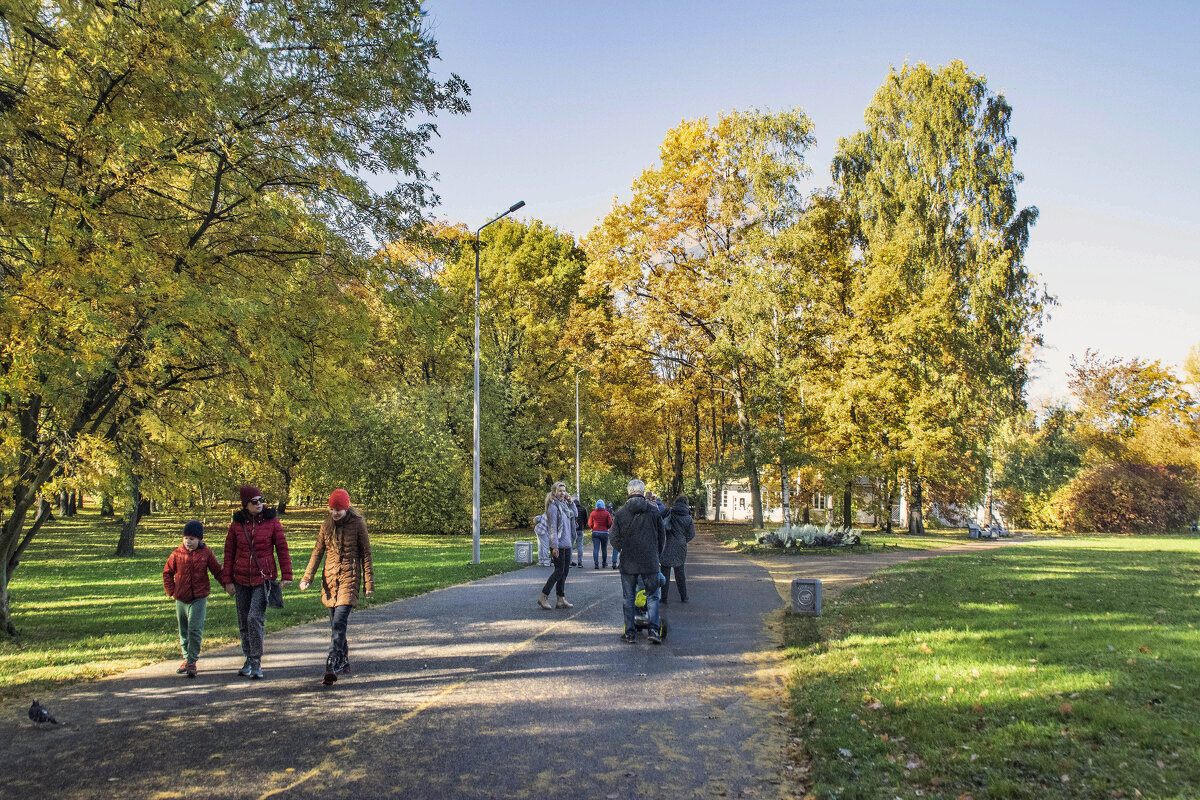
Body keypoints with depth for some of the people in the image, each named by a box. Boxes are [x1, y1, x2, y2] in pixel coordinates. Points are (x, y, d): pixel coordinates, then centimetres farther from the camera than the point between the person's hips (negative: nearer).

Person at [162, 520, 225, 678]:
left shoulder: (206, 553, -3)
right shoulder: (177, 554, 1)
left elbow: (217, 571, 5)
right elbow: (167, 572, 13)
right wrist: (171, 591, 4)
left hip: (199, 598, -3)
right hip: (181, 599, 3)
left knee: (195, 629, -13)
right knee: (183, 631, 13)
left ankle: (192, 661, -8)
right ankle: (186, 658, 29)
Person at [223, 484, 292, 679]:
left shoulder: (271, 521, -3)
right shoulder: (237, 524, 2)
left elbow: (282, 548, 0)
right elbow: (229, 553, 8)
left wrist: (287, 575, -3)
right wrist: (228, 580, 5)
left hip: (264, 577, -3)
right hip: (241, 579, 3)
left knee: (255, 618, -15)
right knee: (243, 622, 10)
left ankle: (256, 662, -6)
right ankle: (248, 660, 25)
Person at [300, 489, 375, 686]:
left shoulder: (357, 524, -5)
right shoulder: (326, 525, 7)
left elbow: (366, 554, -1)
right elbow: (317, 552, 12)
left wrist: (369, 583, -2)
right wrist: (307, 578, 5)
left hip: (350, 577, -5)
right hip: (330, 577, 5)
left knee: (339, 621, -16)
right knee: (335, 623, 10)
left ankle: (332, 666, -19)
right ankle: (343, 663, 23)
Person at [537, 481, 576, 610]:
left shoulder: (564, 505, 13)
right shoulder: (553, 506, -12)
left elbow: (574, 514, 22)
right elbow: (552, 527, -16)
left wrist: (570, 502, 8)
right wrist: (555, 546, -20)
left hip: (566, 544, 9)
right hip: (558, 544, -9)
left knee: (565, 571, 9)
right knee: (559, 571, -7)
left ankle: (561, 599, 14)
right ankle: (543, 597, 1)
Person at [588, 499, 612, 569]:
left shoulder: (593, 513, 0)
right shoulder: (606, 513, -3)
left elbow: (589, 524, 2)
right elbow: (610, 523, -8)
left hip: (595, 532, 0)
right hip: (604, 533, 0)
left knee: (595, 548, -5)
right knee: (604, 549, 14)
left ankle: (596, 563, -19)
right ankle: (604, 563, 26)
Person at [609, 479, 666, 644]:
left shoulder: (620, 512, -3)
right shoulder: (654, 510, -3)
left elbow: (616, 541, -1)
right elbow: (662, 536, 6)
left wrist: (610, 534, 23)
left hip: (628, 563, 0)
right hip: (650, 562, 0)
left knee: (628, 598, 10)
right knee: (652, 596, 9)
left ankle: (630, 632, 12)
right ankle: (654, 630, -2)